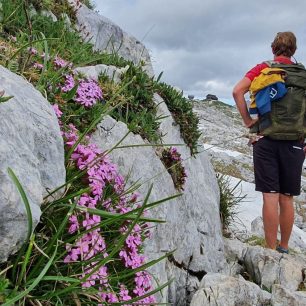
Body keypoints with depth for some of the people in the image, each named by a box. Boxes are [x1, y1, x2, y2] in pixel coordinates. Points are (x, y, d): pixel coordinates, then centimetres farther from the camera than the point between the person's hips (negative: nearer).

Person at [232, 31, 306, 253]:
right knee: (287, 198, 11)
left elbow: (237, 91, -12)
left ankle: (271, 251, 5)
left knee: (270, 196, 0)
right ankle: (284, 248, 24)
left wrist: (248, 120, -6)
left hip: (267, 138, -2)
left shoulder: (264, 69, 3)